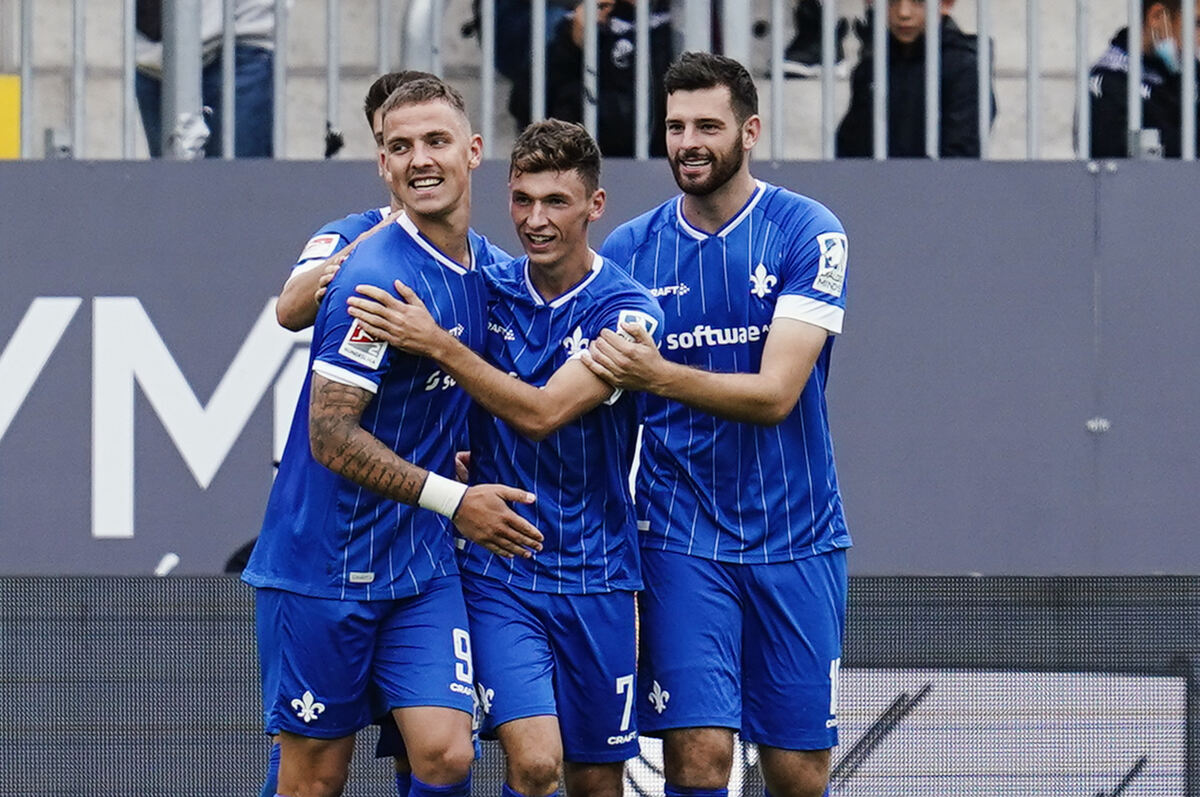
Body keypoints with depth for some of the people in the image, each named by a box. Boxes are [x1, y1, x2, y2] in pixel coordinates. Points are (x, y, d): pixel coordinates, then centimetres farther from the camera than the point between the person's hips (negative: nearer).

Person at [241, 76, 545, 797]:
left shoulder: (484, 265, 7)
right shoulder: (376, 278, -17)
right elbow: (330, 435, -20)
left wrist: (472, 465, 4)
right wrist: (453, 499, -18)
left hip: (423, 567, 6)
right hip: (324, 567, -6)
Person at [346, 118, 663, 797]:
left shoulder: (627, 310, -8)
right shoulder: (488, 289, 2)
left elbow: (541, 413, -20)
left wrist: (437, 343, -24)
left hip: (595, 577, 0)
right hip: (496, 571, 0)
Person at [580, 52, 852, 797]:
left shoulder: (809, 233, -6)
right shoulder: (629, 249, 3)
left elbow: (776, 393, -16)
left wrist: (658, 375, -28)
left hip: (794, 537, -1)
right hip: (681, 537, 1)